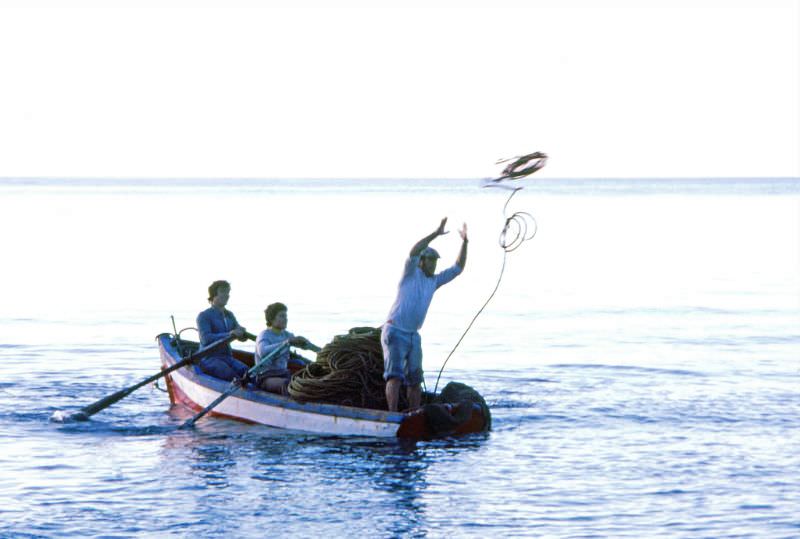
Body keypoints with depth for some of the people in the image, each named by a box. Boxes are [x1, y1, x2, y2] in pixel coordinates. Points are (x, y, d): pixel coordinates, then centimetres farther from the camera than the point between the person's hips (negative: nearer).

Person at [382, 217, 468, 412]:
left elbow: (457, 268, 16)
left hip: (413, 336, 8)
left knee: (415, 379, 9)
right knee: (395, 375, -17)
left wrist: (464, 242, 6)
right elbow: (413, 252, -23)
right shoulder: (411, 273, -4)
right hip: (395, 332, -7)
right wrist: (435, 234, -28)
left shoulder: (434, 281, 14)